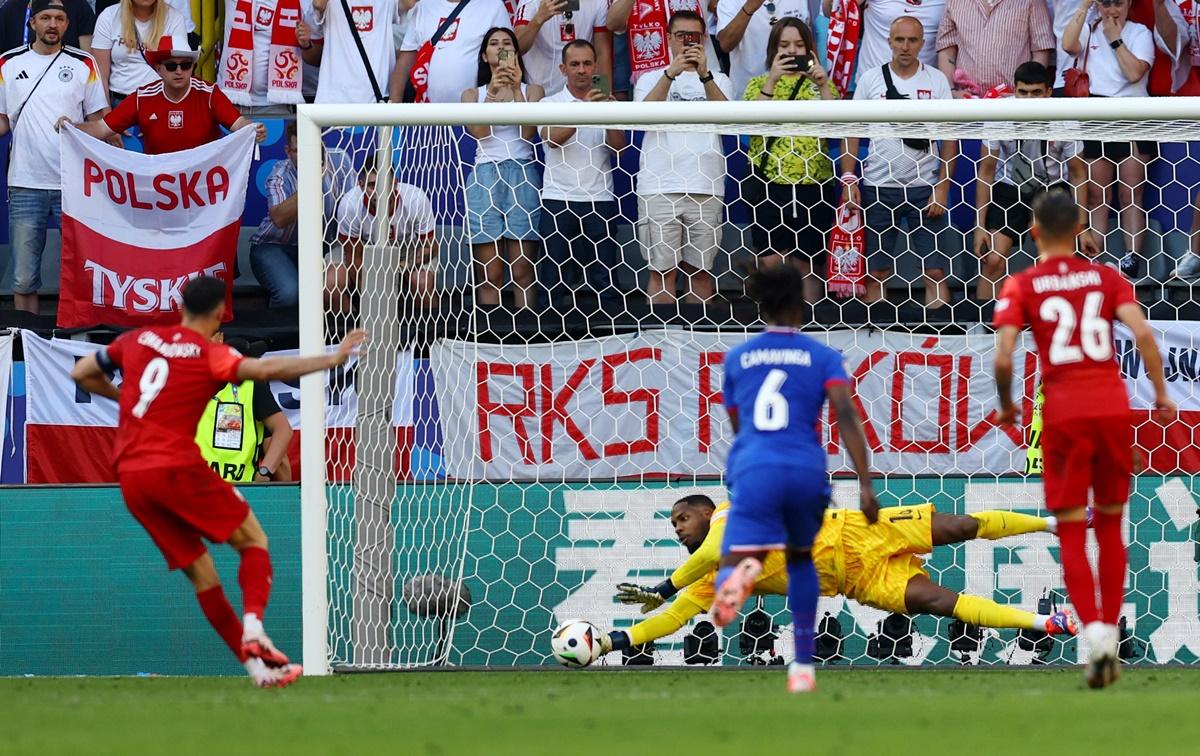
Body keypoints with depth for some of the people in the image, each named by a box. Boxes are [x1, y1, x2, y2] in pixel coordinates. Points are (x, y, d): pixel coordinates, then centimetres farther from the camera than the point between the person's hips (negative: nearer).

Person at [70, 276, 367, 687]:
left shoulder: (138, 339, 12)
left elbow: (82, 374, 20)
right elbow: (268, 370, -19)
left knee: (201, 573, 10)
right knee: (253, 540, 8)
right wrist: (331, 359, -14)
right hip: (177, 468, -6)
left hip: (131, 478, 6)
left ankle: (255, 665, 7)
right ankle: (253, 630, -17)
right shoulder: (210, 355, -4)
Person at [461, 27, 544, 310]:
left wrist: (516, 90, -8)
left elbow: (528, 132, -3)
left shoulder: (532, 90, 12)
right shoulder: (472, 94, 15)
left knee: (522, 271, -7)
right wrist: (492, 93, -10)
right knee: (490, 274, -5)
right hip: (484, 177, 1)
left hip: (522, 176, -1)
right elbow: (477, 132, -2)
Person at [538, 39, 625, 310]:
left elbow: (618, 147, -2)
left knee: (602, 281, -1)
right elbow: (552, 138, -14)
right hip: (558, 199, -2)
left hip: (599, 200, 2)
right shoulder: (550, 103, 6)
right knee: (557, 278, -3)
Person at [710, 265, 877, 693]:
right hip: (806, 472, 1)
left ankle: (741, 573, -51)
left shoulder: (736, 359, 17)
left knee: (732, 567, -10)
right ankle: (803, 666, 25)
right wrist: (865, 484, -8)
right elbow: (846, 416, -5)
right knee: (800, 558, 28)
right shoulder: (823, 357, 10)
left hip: (753, 472, -1)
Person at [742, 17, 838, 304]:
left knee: (807, 263, 1)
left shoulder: (820, 84, 10)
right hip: (768, 184, 0)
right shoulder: (759, 84, 9)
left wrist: (823, 86, -16)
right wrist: (772, 81, -17)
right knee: (772, 262, -5)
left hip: (813, 184, 0)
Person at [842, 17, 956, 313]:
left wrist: (943, 188, -5)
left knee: (935, 271, -5)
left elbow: (949, 137, 2)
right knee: (877, 272, 1)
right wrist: (849, 179, -4)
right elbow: (852, 132, 6)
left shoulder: (937, 80, 2)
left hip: (924, 188, 0)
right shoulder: (870, 80, 3)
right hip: (878, 188, 0)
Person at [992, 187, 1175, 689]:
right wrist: (1161, 393, 1)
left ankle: (1094, 634, -15)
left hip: (1063, 413, -2)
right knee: (1110, 525, 16)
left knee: (1071, 534, 3)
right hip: (1113, 406, 2)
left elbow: (1003, 356, -9)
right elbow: (1142, 332, -7)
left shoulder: (1021, 287, 2)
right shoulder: (1107, 278, 7)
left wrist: (1006, 404, 8)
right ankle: (1111, 633, 14)